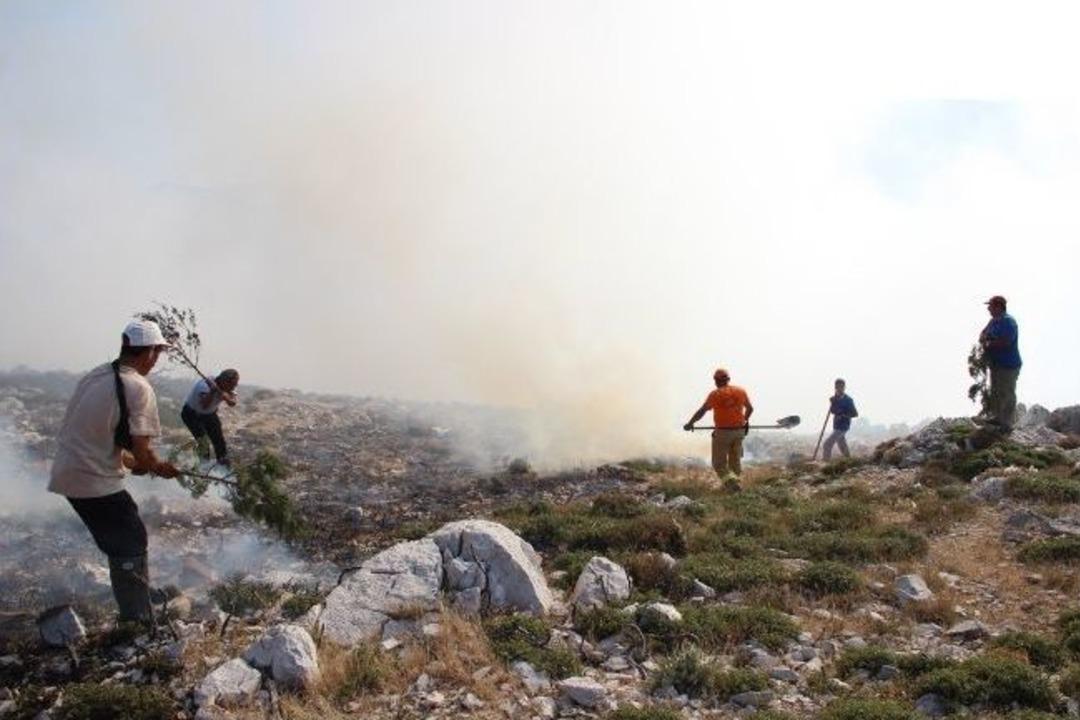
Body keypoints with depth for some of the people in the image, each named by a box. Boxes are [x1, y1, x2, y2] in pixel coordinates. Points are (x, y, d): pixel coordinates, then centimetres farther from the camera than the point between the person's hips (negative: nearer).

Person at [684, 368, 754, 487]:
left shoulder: (715, 394, -9)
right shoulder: (741, 391, 5)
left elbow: (701, 411, -8)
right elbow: (750, 408, 18)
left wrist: (690, 423, 4)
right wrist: (745, 420, 36)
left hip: (723, 432, -5)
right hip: (739, 431, 5)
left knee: (719, 463, 3)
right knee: (735, 460, 19)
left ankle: (731, 482, -15)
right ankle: (734, 480, 21)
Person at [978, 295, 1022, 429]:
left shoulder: (1008, 322, -22)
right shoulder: (994, 320, 7)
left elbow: (1005, 342, -31)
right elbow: (984, 333, 17)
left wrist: (989, 344, -16)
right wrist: (982, 339, -7)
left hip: (1008, 365, -10)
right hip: (995, 363, 10)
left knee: (1007, 394, -1)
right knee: (995, 392, 21)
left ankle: (1006, 424, 7)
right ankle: (996, 417, 36)